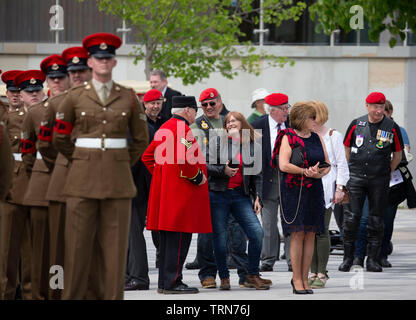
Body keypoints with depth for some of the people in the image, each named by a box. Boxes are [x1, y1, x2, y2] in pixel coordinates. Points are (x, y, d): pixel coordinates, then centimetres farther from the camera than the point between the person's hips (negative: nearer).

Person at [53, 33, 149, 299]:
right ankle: (73, 295, 4)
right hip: (83, 179, -1)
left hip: (118, 181, 1)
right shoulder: (75, 97, 4)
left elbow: (141, 139, 16)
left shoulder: (128, 97, 6)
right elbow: (60, 138, 13)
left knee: (115, 245, 0)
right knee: (78, 244, -1)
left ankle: (112, 296, 4)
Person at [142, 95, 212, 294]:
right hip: (180, 193, -10)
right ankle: (173, 283, -9)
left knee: (167, 239, 12)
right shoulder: (182, 129, -13)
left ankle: (164, 282, 16)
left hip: (164, 190, 10)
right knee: (178, 239, -8)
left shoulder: (164, 128, 16)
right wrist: (198, 177, -12)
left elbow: (147, 157, 22)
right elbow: (184, 159, -24)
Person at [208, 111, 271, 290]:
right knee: (219, 237, -1)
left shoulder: (253, 146, 10)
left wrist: (257, 197, 4)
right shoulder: (216, 142, 4)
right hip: (218, 194, -1)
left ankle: (252, 276, 0)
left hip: (241, 196, 1)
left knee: (257, 232, -12)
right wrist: (223, 171, -16)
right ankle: (224, 277, 13)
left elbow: (257, 175, 13)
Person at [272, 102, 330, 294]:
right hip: (293, 190, -5)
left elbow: (327, 164, 14)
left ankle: (304, 278, 8)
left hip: (314, 190, 5)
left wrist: (320, 173, -7)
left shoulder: (317, 138, 14)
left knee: (310, 235, 3)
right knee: (297, 234, -7)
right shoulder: (288, 137, -3)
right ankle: (297, 280, -3)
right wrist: (306, 171, -17)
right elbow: (283, 165, -13)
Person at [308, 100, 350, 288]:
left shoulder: (333, 136, 2)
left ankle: (322, 274, -5)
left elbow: (342, 164, 1)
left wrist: (340, 188, -7)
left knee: (321, 231, -8)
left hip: (324, 187, -5)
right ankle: (313, 272, 8)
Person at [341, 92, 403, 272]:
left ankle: (372, 260, 9)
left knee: (376, 221, 3)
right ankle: (348, 258, 7)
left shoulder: (392, 128, 1)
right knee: (351, 218, -4)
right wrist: (349, 170, 12)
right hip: (356, 177, 0)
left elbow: (397, 154, 12)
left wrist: (387, 173, 8)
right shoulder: (356, 125, 4)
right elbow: (346, 148, 15)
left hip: (379, 181, 0)